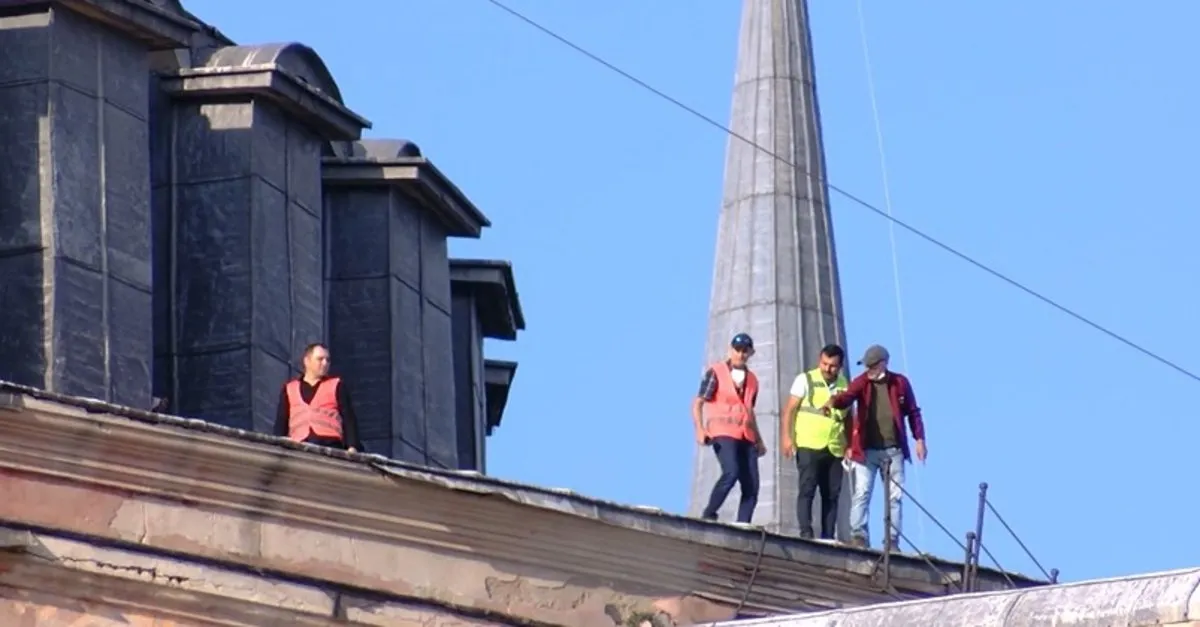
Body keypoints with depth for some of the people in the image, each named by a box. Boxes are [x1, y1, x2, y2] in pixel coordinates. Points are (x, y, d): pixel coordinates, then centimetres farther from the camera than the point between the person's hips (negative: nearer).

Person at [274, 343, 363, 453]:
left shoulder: (337, 385, 16)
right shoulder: (289, 389, 20)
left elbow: (349, 419, 8)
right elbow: (281, 424, 17)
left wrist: (352, 447, -5)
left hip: (330, 445, -1)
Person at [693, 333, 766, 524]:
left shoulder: (752, 380, 19)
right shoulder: (716, 372, 2)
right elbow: (698, 403, -1)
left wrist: (759, 440, 25)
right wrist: (700, 430, -15)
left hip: (745, 436, 6)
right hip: (722, 433, -6)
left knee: (751, 486, -6)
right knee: (731, 472, -28)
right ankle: (709, 515, -15)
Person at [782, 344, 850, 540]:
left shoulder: (844, 385, 11)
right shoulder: (805, 380, 1)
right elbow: (790, 410, 0)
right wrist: (787, 436, -11)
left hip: (835, 449, 4)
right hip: (808, 445, -4)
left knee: (832, 494, 3)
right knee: (807, 489, -10)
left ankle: (828, 537, 6)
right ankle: (805, 533, -13)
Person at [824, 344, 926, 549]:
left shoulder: (900, 383, 4)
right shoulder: (861, 382, -1)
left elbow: (913, 412, 12)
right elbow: (847, 397, -21)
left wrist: (919, 439, 6)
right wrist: (834, 401, -44)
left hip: (893, 449, 2)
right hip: (866, 449, -2)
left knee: (895, 496, 4)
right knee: (861, 494, -8)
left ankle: (891, 539, 8)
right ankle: (858, 536, -9)